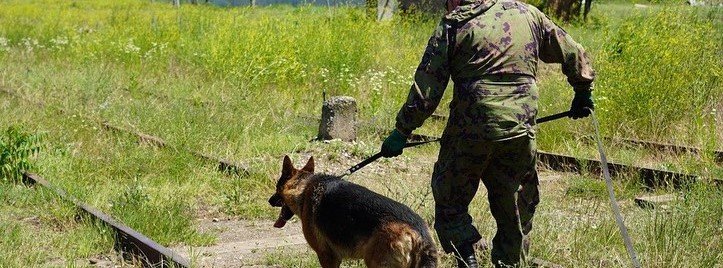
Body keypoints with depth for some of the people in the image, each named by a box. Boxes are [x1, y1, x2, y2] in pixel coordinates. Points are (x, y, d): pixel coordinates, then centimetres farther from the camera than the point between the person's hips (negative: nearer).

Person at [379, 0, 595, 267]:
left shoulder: (453, 25, 0)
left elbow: (426, 90, -4)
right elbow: (573, 54, 19)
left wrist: (402, 130, 2)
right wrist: (583, 92, 34)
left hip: (471, 132, -3)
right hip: (520, 132, 3)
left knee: (450, 202, 13)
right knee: (514, 207, 17)